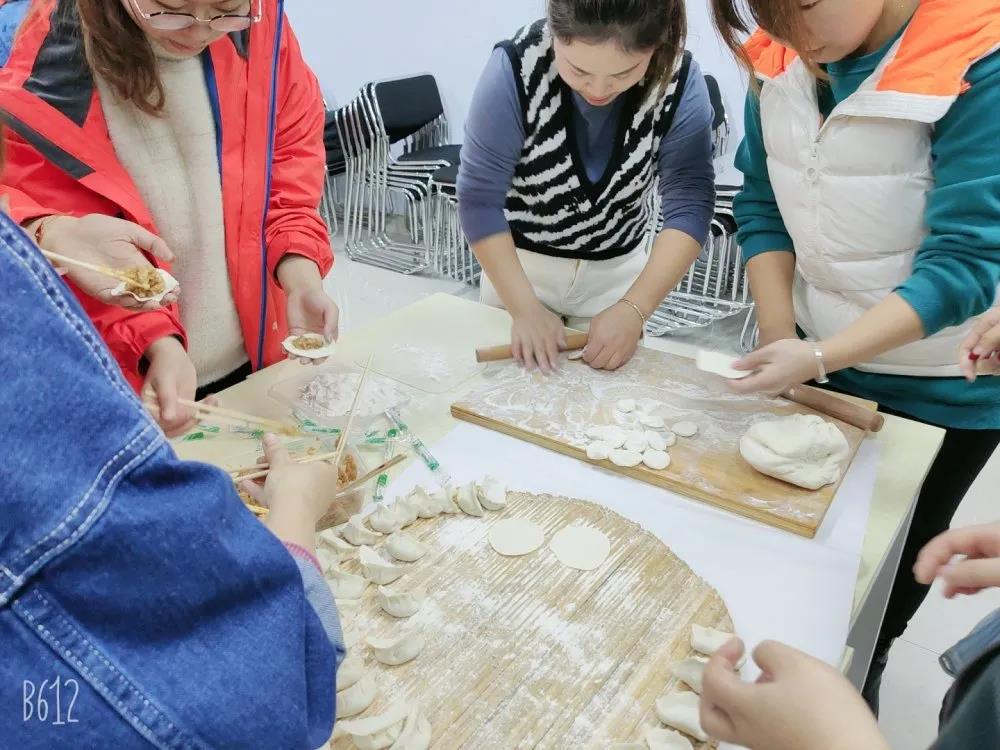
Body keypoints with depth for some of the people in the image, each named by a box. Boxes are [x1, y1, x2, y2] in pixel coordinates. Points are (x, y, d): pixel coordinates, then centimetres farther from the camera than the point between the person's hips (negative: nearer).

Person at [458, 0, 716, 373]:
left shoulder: (680, 81, -21)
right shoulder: (516, 67, -26)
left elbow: (689, 204, -21)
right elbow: (479, 198, -22)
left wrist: (634, 309, -31)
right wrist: (525, 308, -27)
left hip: (618, 269, 1)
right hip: (517, 261, -1)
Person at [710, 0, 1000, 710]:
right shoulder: (783, 62, -9)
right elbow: (763, 205, -1)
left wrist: (819, 357, -33)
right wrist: (778, 335, -11)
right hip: (817, 358, 4)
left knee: (896, 549, 17)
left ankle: (859, 671, 44)